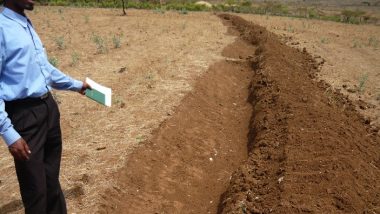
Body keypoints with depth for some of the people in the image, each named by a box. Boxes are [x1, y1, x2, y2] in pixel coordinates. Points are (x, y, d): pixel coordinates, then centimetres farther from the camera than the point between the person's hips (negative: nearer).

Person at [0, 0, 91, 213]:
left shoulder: (28, 25, 11)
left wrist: (77, 85, 29)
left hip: (48, 106, 8)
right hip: (24, 114, -8)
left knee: (52, 175, 22)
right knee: (35, 187, 5)